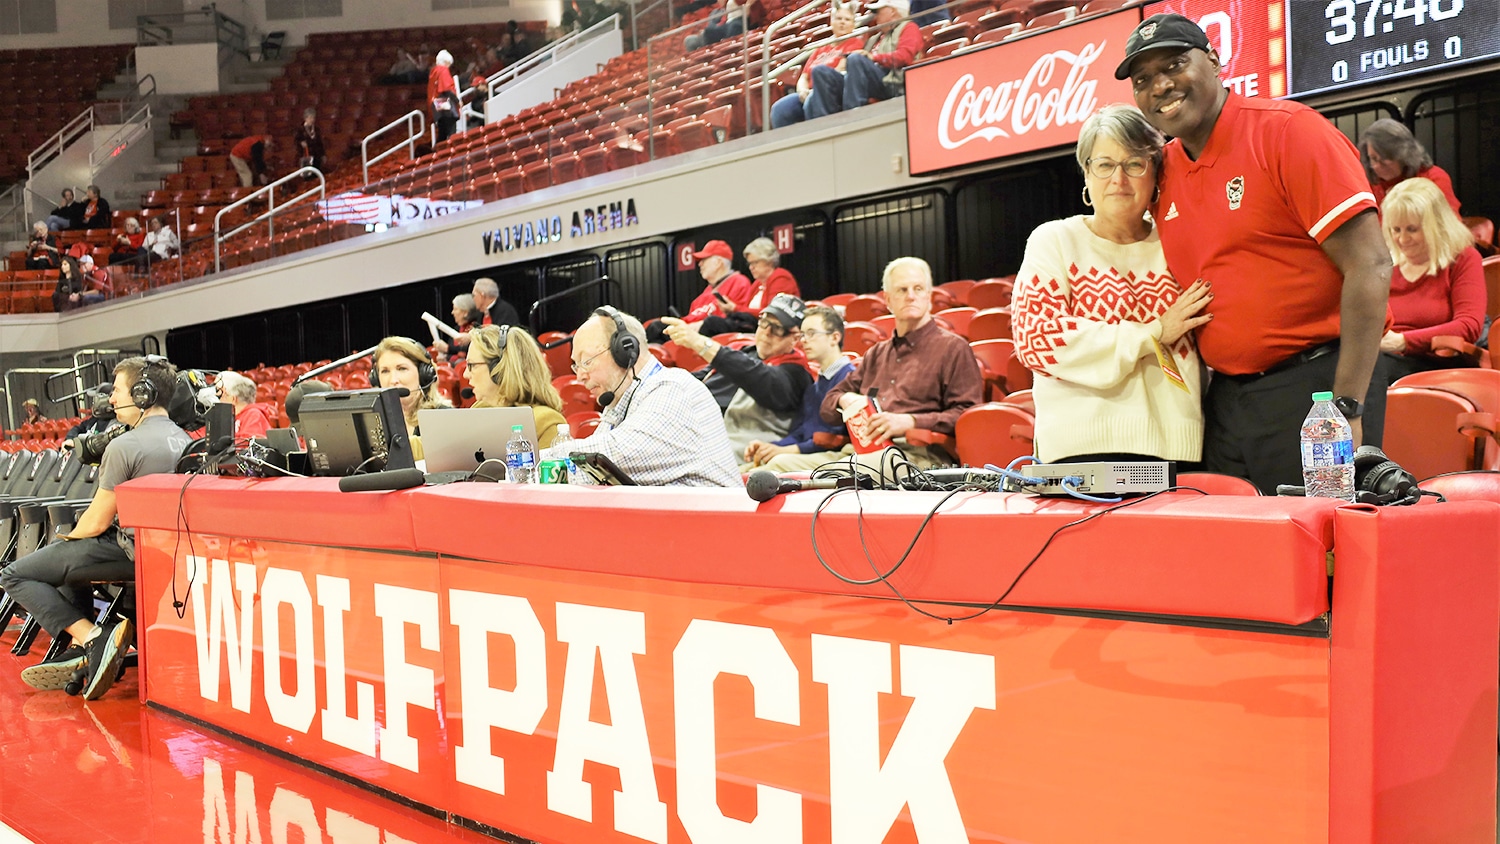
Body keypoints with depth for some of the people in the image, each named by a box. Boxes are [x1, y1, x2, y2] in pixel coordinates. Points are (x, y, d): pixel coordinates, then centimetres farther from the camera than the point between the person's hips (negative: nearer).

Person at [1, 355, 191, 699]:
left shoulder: (124, 446, -19)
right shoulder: (181, 439, 7)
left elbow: (96, 522, -16)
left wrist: (70, 535, 8)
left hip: (128, 551, -9)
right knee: (71, 555, 33)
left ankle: (92, 638, -9)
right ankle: (80, 651, 24)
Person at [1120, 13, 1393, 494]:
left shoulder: (1287, 132, -9)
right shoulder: (1164, 171, 9)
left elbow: (1370, 267, -14)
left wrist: (1347, 408, -19)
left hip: (1314, 384, -6)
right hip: (1224, 399, 6)